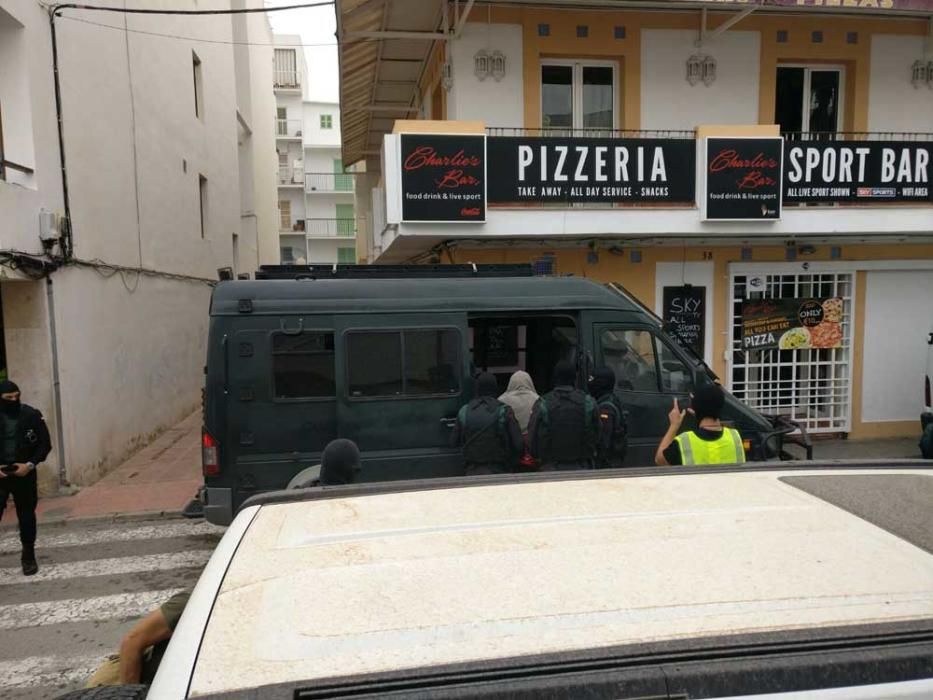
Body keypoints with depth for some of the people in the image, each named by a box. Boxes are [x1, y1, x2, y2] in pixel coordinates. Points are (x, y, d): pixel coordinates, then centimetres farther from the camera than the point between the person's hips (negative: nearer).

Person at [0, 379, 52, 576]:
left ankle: (28, 556, 23)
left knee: (26, 516, 9)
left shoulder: (31, 415, -6)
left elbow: (45, 444, 0)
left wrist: (30, 464, -12)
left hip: (24, 474, 0)